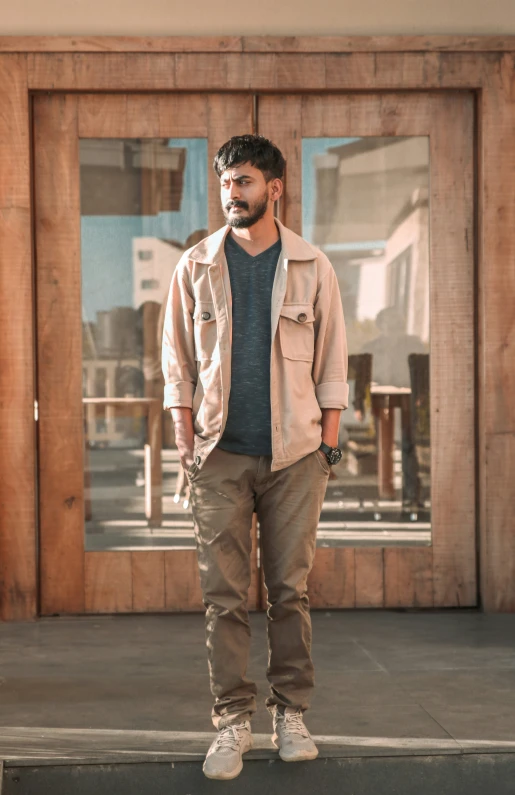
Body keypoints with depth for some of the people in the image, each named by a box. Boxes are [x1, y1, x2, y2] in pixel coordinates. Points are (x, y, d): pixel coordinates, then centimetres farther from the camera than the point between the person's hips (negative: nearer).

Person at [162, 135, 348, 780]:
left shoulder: (311, 268, 6)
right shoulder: (196, 266, 7)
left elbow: (332, 360, 8)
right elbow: (177, 360, 8)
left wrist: (330, 439, 1)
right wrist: (186, 440, 1)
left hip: (294, 453, 0)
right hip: (221, 454, 0)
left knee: (290, 588, 3)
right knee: (223, 593, -1)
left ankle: (290, 714, 14)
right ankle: (231, 721, 6)